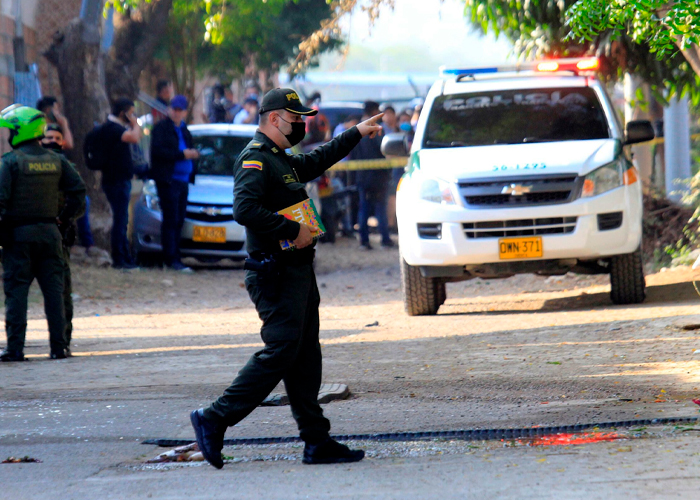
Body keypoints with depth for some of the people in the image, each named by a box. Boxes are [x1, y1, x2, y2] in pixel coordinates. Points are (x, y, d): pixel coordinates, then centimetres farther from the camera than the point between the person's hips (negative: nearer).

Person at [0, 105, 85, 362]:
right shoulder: (56, 160, 8)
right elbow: (78, 190, 7)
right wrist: (64, 218, 11)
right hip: (49, 232, 5)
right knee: (54, 289, 7)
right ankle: (58, 347, 4)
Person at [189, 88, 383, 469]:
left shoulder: (284, 161, 19)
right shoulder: (255, 160, -12)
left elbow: (319, 160, 41)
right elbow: (244, 209, -27)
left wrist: (356, 133, 44)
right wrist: (293, 231, -24)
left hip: (298, 272, 10)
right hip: (275, 274, -10)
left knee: (305, 357, 7)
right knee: (280, 352, -14)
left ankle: (317, 442, 7)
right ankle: (214, 419, -10)